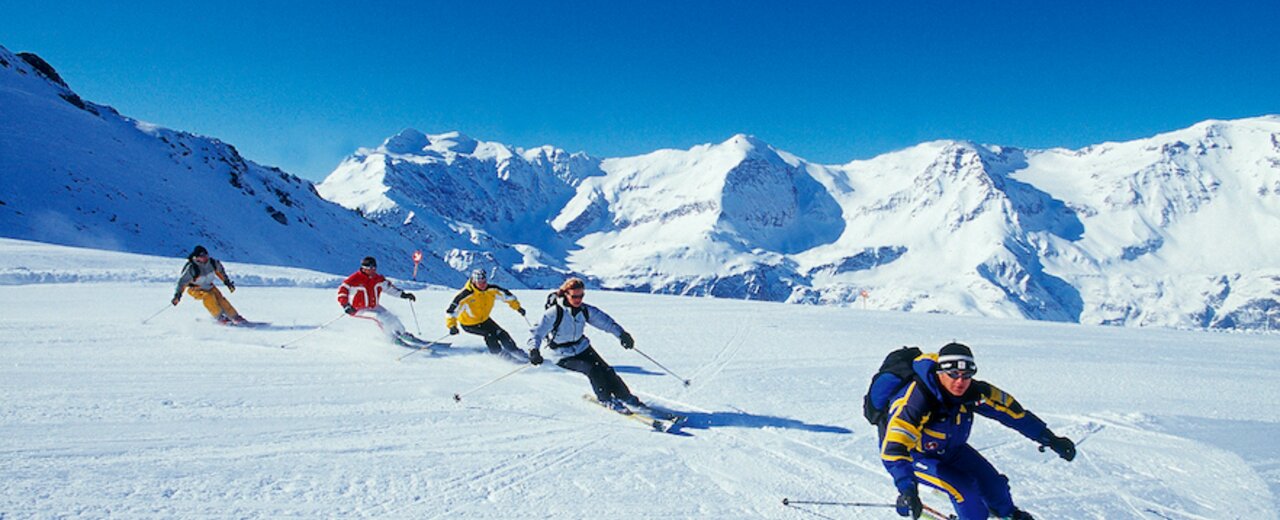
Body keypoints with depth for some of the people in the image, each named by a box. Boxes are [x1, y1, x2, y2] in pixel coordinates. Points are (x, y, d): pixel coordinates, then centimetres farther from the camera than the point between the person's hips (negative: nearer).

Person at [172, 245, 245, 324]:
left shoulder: (212, 262, -15)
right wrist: (177, 295, -28)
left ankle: (236, 317, -7)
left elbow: (220, 271, 6)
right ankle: (220, 318, -24)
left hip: (208, 286, 4)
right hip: (195, 289, -4)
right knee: (208, 296, -31)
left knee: (220, 298, -14)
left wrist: (227, 282, 12)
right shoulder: (191, 268, -29)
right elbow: (182, 281, -22)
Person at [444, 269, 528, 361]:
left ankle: (514, 351, 11)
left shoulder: (492, 290, -17)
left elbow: (506, 295, 0)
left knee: (501, 333, -6)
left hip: (484, 319, 5)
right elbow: (452, 309, -33)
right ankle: (498, 354, -3)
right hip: (469, 324, -5)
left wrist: (517, 307, 3)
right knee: (490, 334, -22)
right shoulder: (466, 294, -32)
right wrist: (452, 326, -42)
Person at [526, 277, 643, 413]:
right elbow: (538, 331, -24)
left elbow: (604, 320, -3)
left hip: (582, 347, 4)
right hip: (564, 356, -4)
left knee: (605, 369, -11)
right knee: (592, 369, -23)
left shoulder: (585, 310, -7)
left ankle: (627, 398, 2)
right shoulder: (554, 313, -21)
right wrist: (534, 349, -41)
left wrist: (621, 333, -16)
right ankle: (606, 399, -6)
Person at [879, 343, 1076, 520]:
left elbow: (1011, 410, -7)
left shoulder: (973, 392, -22)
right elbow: (894, 448, -47)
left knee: (990, 480, 7)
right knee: (963, 489, -22)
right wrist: (907, 489, -58)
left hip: (950, 448, 6)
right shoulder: (916, 401, -40)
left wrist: (1050, 439, 0)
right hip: (914, 455, -6)